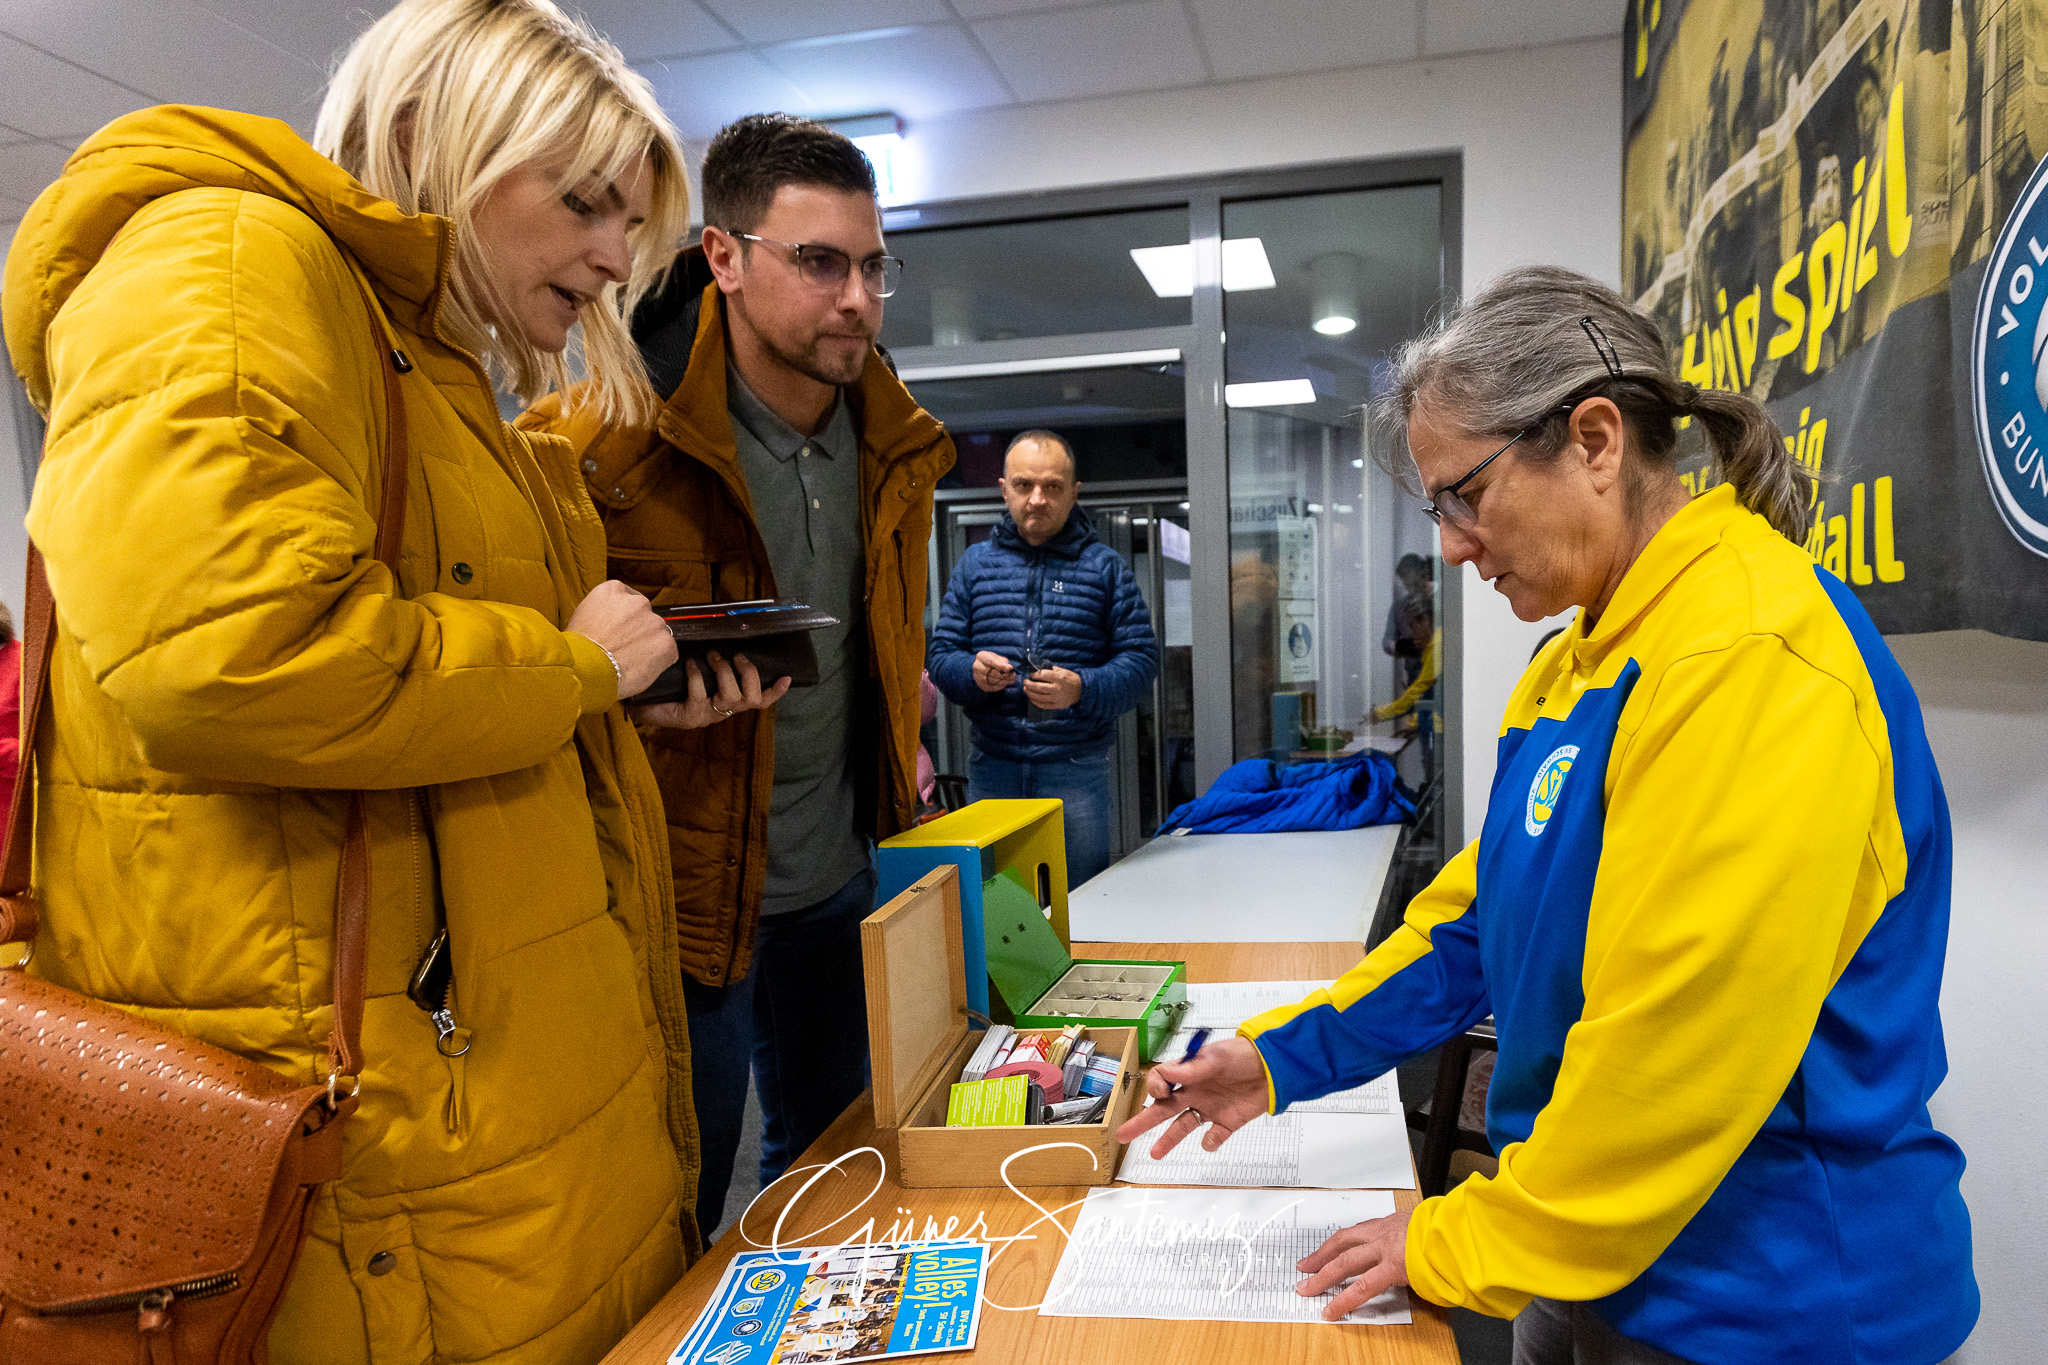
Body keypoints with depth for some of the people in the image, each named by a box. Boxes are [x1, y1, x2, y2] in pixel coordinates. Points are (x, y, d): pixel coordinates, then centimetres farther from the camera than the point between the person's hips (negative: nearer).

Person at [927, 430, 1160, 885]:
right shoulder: (975, 563, 11)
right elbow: (940, 655, 8)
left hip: (1077, 771, -1)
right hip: (992, 768, 2)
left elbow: (1141, 658, -1)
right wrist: (972, 672, -15)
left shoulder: (1105, 566, 5)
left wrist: (1082, 688, -19)